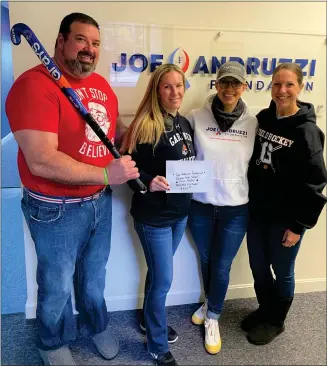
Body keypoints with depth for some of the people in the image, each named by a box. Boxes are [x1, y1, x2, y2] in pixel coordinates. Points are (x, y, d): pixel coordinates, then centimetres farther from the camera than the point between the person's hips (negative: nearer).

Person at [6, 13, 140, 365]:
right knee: (58, 285, 15)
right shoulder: (34, 84, -20)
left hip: (100, 201, 7)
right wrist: (107, 173, -25)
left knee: (94, 275, 25)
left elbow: (116, 126, 21)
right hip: (57, 209, -6)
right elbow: (41, 162, -28)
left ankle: (95, 325, 53)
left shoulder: (101, 83, 5)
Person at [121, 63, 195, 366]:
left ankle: (152, 320, 45)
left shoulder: (185, 123, 6)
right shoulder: (145, 125, -16)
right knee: (163, 279, 4)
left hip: (180, 212, 7)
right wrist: (148, 183, -34)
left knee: (158, 274, 22)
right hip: (154, 215, -7)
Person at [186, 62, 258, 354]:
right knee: (206, 259, 20)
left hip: (236, 208, 0)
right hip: (200, 205, 1)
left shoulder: (253, 123, -4)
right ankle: (210, 303, 49)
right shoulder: (196, 117, -8)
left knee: (222, 266, 11)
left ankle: (213, 318, 37)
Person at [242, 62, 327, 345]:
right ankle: (265, 310, 43)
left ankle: (275, 320, 36)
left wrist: (298, 225, -14)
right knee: (258, 266, 18)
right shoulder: (262, 119, 2)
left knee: (282, 271, 13)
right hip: (257, 211, 5)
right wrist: (248, 202, 10)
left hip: (285, 217, -5)